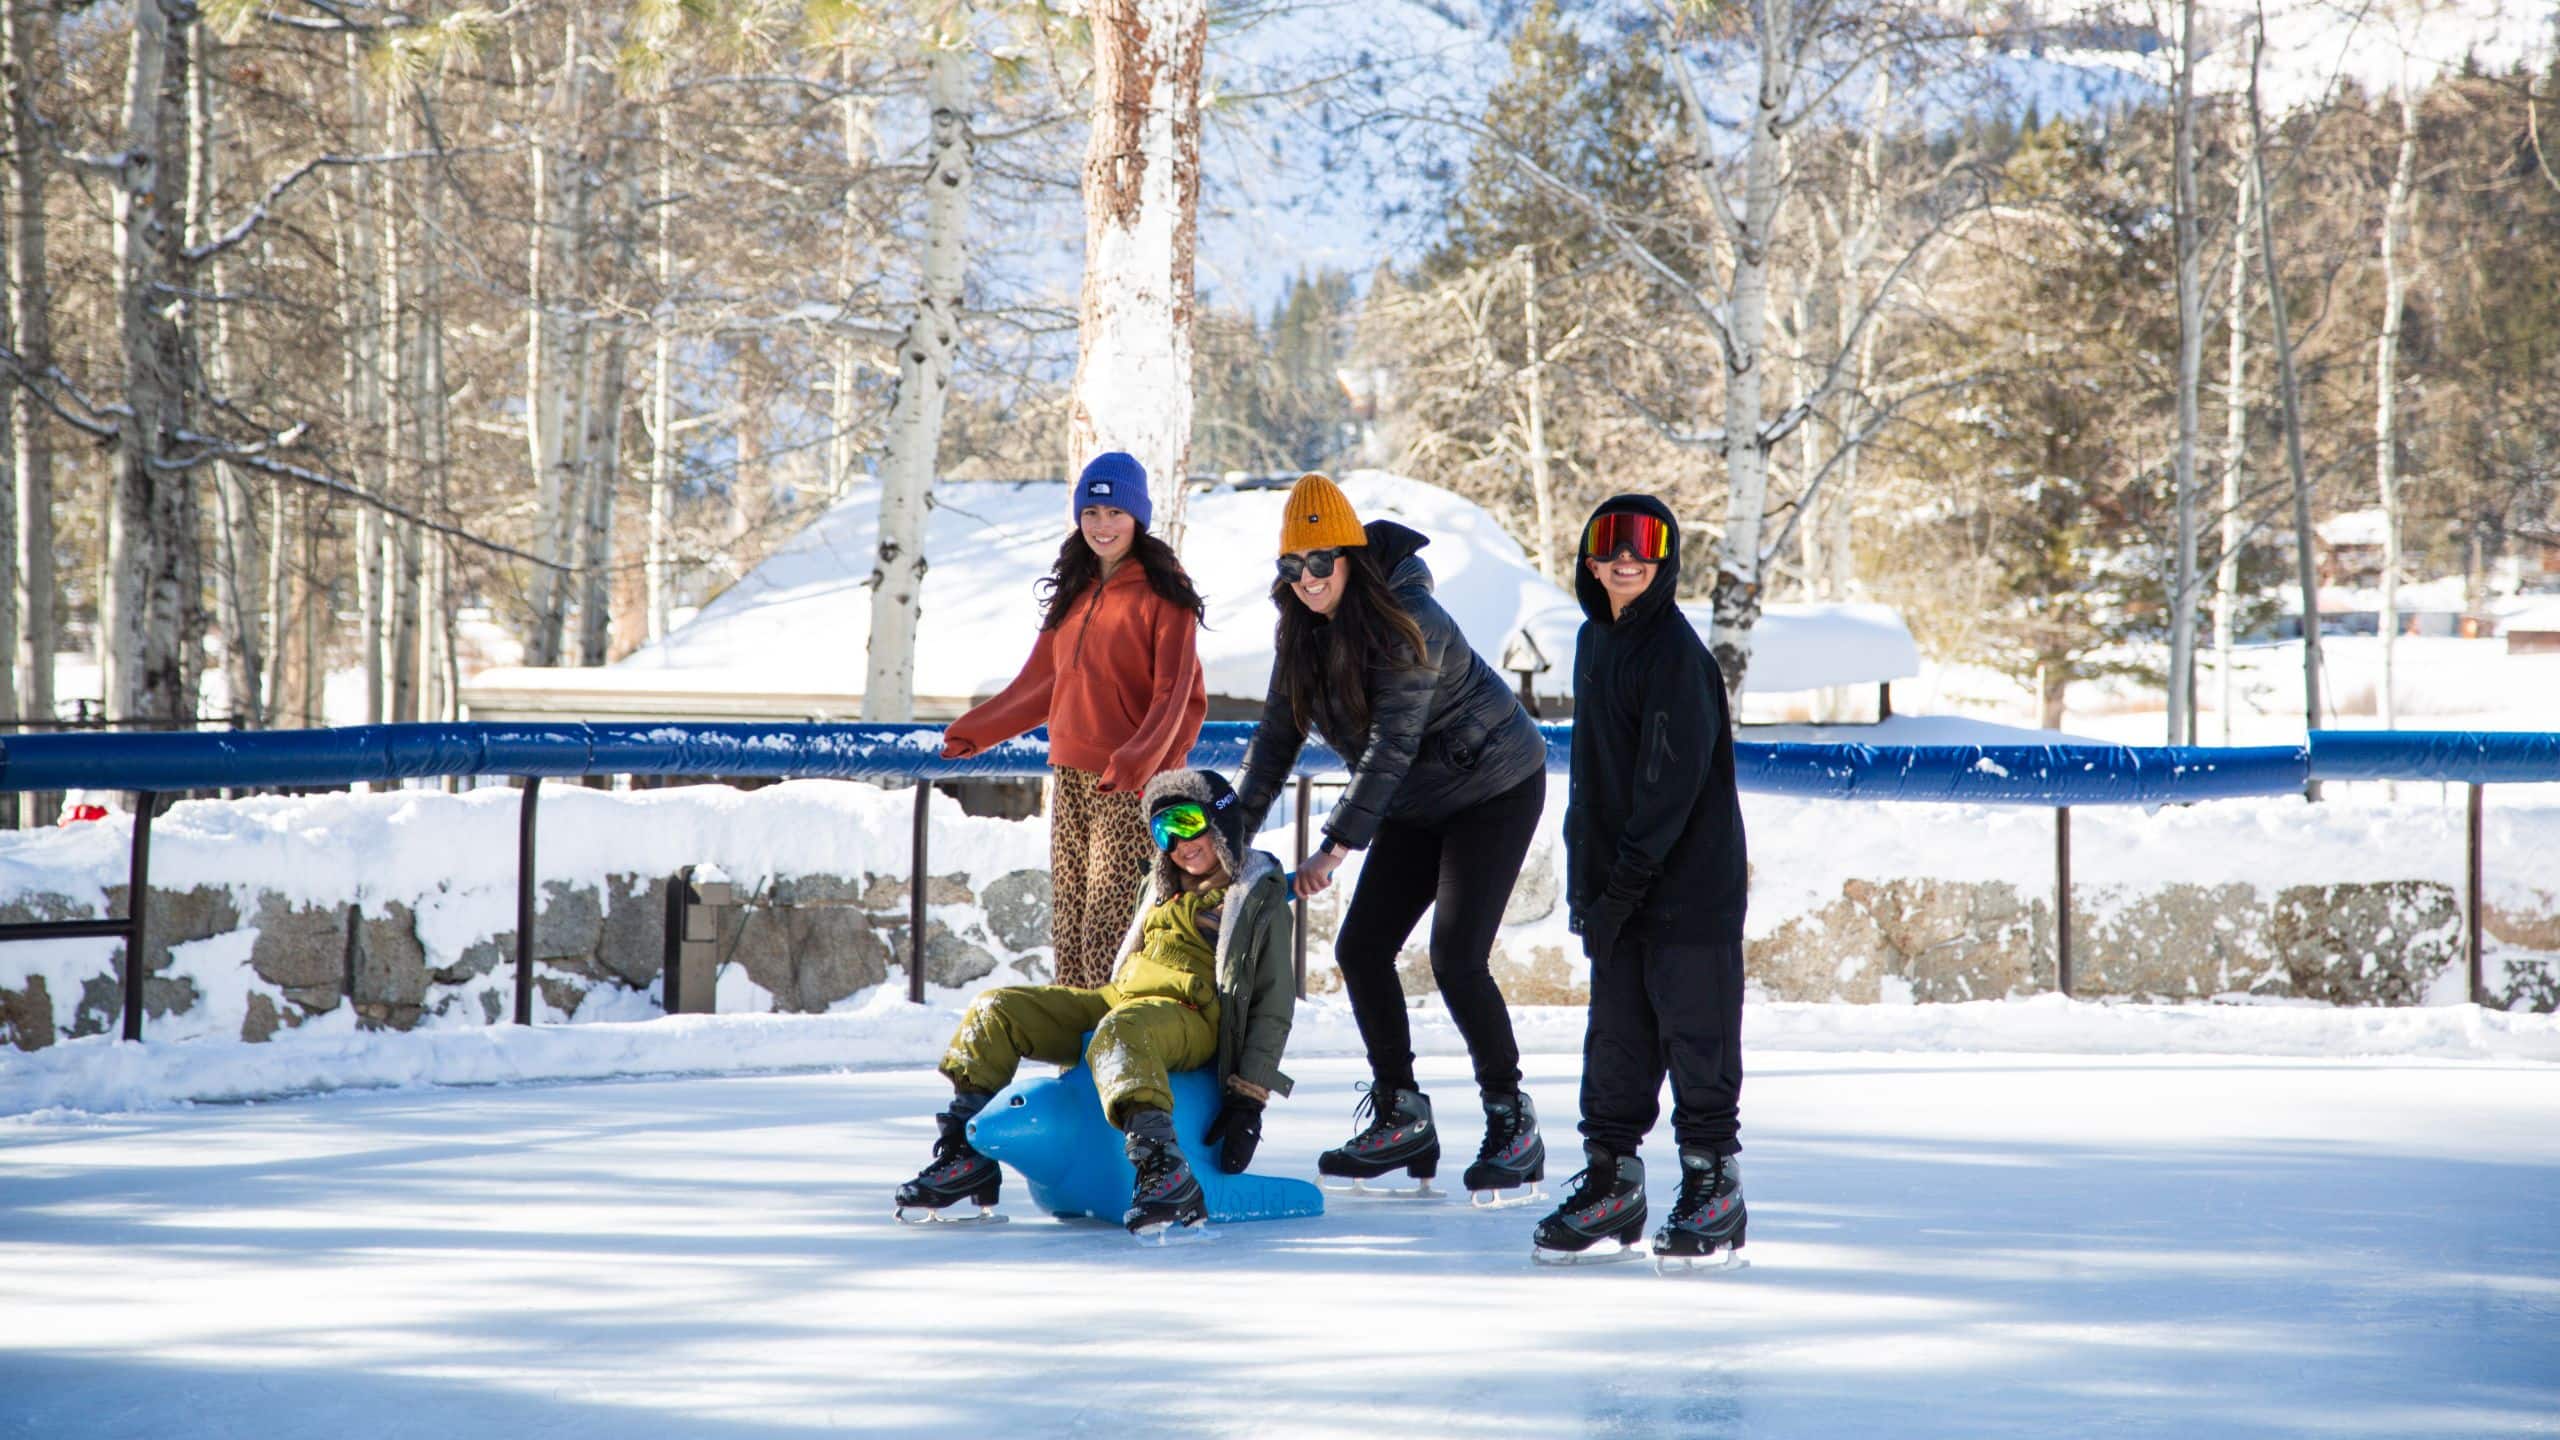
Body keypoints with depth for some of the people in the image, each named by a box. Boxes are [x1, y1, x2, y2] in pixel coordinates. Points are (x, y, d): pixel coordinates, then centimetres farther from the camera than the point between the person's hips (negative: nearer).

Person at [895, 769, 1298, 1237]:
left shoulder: (1261, 897, 3)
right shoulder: (1168, 887, 26)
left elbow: (1274, 1008, -2)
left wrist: (1248, 1099, -9)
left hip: (1191, 1019, -8)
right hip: (1122, 1001, 8)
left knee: (1120, 1033, -43)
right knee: (996, 1010, -6)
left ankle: (1165, 1172, -59)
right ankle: (965, 1156, -9)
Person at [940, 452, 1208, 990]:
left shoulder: (1161, 593, -5)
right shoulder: (1075, 589, 17)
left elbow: (1175, 695, -12)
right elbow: (1042, 682, 25)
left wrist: (1136, 762, -26)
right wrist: (975, 730, 20)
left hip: (1131, 789, -7)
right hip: (1071, 781, 7)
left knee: (1107, 943, -13)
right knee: (1067, 936, 5)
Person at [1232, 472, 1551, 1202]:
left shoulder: (1407, 621, -27)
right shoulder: (1301, 627, -3)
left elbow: (1392, 744, -31)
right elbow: (1278, 731, 0)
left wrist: (1337, 845, -35)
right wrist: (1233, 830, -10)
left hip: (1493, 786, -8)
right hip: (1417, 805, 8)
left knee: (1456, 958, -17)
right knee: (1361, 949, 0)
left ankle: (1513, 1124, -4)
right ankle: (1402, 1119, 11)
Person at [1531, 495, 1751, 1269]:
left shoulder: (1676, 652, -14)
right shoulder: (1596, 639, 11)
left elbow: (1672, 783, -18)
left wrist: (1622, 887, -19)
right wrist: (1588, 879, 13)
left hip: (1689, 886, -8)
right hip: (1615, 886, 8)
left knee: (1694, 1032, -1)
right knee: (1615, 1038, 11)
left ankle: (1713, 1185, 8)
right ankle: (1611, 1182, 18)